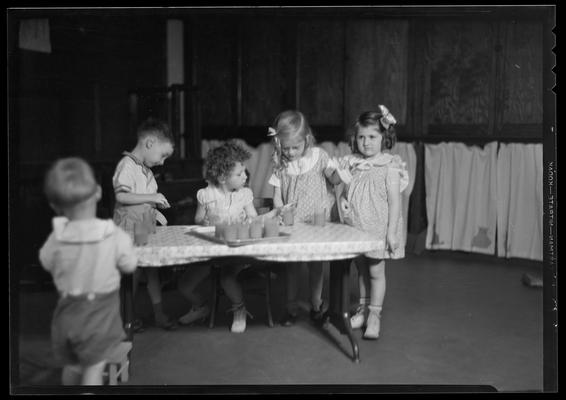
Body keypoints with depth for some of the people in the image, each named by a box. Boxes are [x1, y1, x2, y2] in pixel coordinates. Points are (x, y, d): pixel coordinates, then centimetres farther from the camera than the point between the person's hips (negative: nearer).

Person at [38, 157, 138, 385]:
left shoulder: (57, 238, -15)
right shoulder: (115, 236, -20)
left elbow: (46, 263, 3)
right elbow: (129, 266, -7)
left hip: (68, 311, 3)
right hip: (100, 313, -3)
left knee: (72, 365, 24)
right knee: (94, 367, 9)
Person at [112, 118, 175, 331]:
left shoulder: (145, 169, 14)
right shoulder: (127, 165, -15)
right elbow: (121, 196, -27)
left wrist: (155, 210, 11)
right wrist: (152, 197, -23)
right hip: (130, 229, -9)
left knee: (152, 268, 11)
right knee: (133, 271, 0)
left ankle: (159, 313, 19)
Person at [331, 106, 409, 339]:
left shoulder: (389, 167, -11)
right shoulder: (353, 164, 2)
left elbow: (394, 201, -12)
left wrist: (392, 232, -15)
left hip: (378, 227, -5)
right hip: (356, 228, 5)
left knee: (376, 270, 3)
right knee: (361, 269, 16)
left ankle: (374, 316, 15)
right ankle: (363, 310, 30)